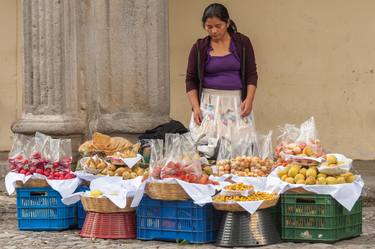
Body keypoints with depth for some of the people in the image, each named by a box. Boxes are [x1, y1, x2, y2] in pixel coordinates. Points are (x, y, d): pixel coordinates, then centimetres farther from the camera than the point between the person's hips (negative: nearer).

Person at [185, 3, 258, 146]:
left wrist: (249, 99, -8)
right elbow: (191, 79, 7)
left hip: (236, 102, 0)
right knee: (204, 143, -11)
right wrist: (195, 107, -4)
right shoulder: (199, 47, 5)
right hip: (209, 103, 0)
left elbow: (251, 74, 6)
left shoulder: (242, 43, 4)